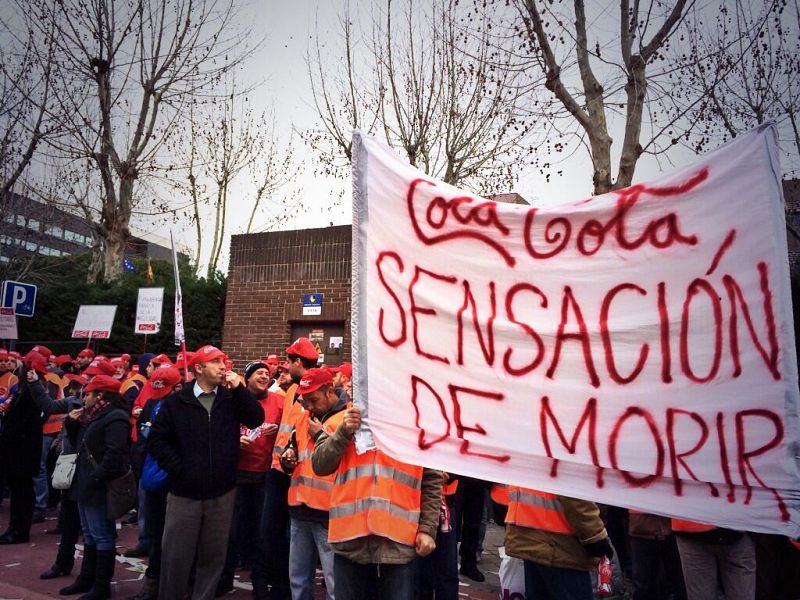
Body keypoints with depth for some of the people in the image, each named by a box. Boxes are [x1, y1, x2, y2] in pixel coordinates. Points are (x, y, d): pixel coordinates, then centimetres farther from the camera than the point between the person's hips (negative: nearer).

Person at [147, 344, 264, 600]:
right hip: (184, 493, -1)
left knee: (213, 556, 14)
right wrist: (179, 469, -9)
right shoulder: (176, 402, -1)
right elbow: (157, 440, -1)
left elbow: (257, 419, -9)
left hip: (221, 493, 2)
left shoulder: (231, 398, 3)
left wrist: (239, 389, -17)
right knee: (176, 556, 7)